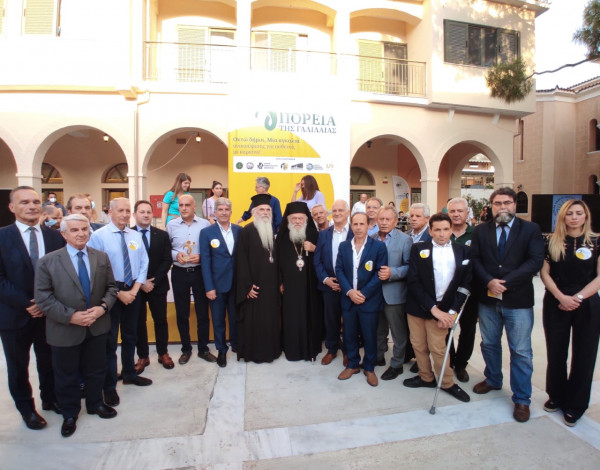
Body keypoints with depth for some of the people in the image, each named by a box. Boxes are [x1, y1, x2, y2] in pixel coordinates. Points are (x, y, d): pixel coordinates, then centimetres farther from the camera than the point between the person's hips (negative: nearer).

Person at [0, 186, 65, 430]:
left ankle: (50, 398, 40)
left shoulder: (55, 236, 0)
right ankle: (27, 409, 35)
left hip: (49, 313, 2)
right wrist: (26, 304, -18)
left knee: (49, 362, 18)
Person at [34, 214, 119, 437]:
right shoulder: (48, 261, -8)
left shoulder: (102, 258, 1)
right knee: (66, 375, 15)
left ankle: (95, 403, 41)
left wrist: (103, 307, -15)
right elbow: (43, 297, -11)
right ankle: (69, 414, 36)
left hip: (97, 327, 3)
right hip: (65, 330, -2)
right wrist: (70, 316, -19)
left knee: (96, 370, 18)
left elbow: (111, 287, 4)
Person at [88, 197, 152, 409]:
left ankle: (129, 373, 36)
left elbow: (143, 264, 4)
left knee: (130, 335, 18)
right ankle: (109, 386, 18)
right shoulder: (98, 236, -10)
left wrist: (134, 289, -8)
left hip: (133, 291, 5)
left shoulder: (136, 236, 5)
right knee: (110, 340, 4)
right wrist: (119, 293, -16)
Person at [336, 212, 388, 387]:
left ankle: (369, 368, 28)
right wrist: (349, 291, -12)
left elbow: (380, 273, -10)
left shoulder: (378, 246, -6)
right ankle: (352, 365, 32)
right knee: (349, 335, 12)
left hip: (369, 300, -3)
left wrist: (363, 293, -15)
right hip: (348, 299, 3)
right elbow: (339, 270, 2)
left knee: (370, 336, 8)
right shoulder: (343, 246, 6)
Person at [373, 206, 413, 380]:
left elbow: (410, 266, -12)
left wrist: (392, 273, -25)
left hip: (394, 293, -4)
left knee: (398, 332, 8)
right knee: (378, 328, 20)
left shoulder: (405, 239, -8)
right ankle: (378, 357, 38)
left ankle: (396, 364, 25)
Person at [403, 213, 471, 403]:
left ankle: (447, 383, 25)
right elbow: (413, 282, -8)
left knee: (438, 348, 1)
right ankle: (426, 377, 34)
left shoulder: (463, 251, 1)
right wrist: (433, 308, -14)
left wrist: (451, 311, -9)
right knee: (419, 346, 11)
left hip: (443, 310, 0)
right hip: (417, 307, 1)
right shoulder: (418, 249, -4)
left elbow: (466, 283, 0)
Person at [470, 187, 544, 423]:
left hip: (518, 300, -3)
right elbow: (474, 259, -2)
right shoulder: (480, 231, 4)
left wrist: (505, 282, -19)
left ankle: (521, 399, 21)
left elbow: (536, 260, -13)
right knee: (489, 344, 18)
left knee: (521, 351, 5)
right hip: (487, 298, 3)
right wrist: (489, 281, -18)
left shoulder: (530, 229, -3)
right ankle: (493, 380, 41)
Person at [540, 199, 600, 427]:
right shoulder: (552, 242, 3)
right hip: (555, 304, 1)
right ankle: (556, 396, 28)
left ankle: (575, 405, 22)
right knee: (556, 353, 10)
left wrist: (578, 297, -16)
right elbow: (545, 273, 1)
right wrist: (561, 297, -12)